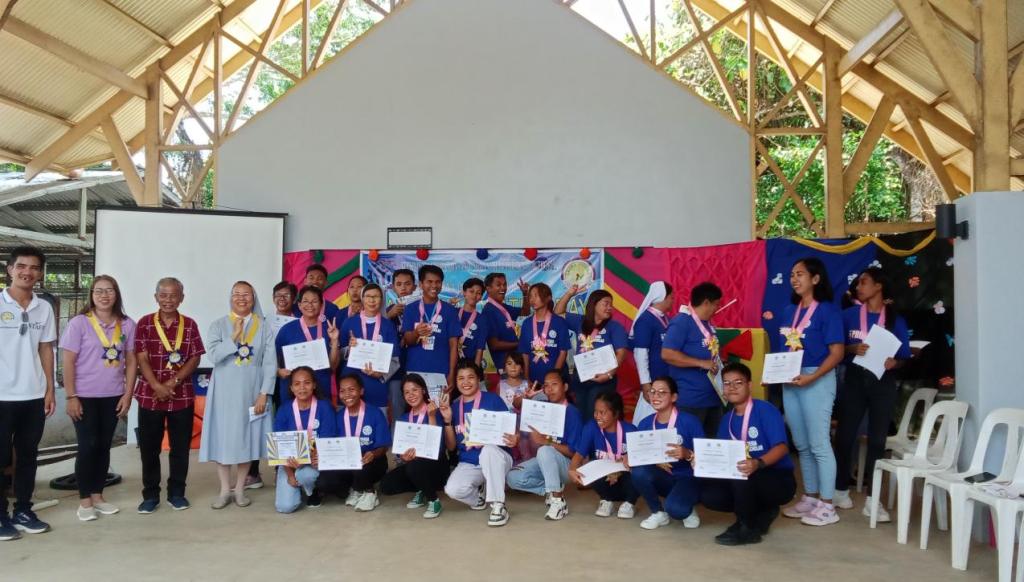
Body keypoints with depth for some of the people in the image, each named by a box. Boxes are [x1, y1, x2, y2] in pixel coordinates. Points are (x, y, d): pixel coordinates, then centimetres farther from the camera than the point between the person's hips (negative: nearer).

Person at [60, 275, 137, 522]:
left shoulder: (127, 324, 1)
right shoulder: (79, 323, -7)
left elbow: (131, 361, 5)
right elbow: (68, 361, -7)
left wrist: (127, 394, 1)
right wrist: (71, 397, -11)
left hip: (113, 396, 3)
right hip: (85, 396, -3)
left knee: (104, 446, 10)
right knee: (88, 447, 0)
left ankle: (97, 496, 22)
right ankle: (84, 500, 12)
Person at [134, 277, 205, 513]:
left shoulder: (189, 325, 4)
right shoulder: (144, 323, 2)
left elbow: (195, 359, -1)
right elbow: (142, 358, -4)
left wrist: (173, 382, -13)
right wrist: (157, 386, -17)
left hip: (182, 396, 1)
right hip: (150, 395, -1)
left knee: (181, 446, 6)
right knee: (149, 447, 5)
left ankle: (176, 492, 19)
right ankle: (150, 495, 17)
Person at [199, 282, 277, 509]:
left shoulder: (264, 327, 2)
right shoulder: (218, 325, 2)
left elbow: (270, 363, -1)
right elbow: (214, 356, -11)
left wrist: (264, 393, -8)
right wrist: (234, 338, -17)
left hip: (251, 392, 0)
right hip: (224, 391, 0)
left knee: (246, 438, 5)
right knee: (223, 438, 2)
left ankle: (240, 489, 17)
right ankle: (225, 490, 14)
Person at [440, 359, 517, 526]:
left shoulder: (492, 399, -6)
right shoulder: (454, 406, 5)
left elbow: (510, 428, -6)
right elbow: (451, 447, 5)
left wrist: (514, 439, -29)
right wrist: (447, 420, -9)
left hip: (495, 458, -3)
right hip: (468, 464, 3)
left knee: (488, 449, -38)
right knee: (452, 489, -27)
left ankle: (498, 506, -23)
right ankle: (479, 494, 10)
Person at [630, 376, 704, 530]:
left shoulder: (689, 421, -13)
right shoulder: (645, 423, 0)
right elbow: (631, 455, -1)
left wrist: (688, 454, -33)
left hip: (687, 478, -4)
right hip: (663, 479, 4)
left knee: (674, 508, -34)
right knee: (638, 471, -28)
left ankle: (688, 510, 6)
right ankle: (659, 513, -2)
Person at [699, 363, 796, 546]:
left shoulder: (765, 410, -13)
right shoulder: (727, 420, 7)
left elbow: (782, 447, -25)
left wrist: (759, 464, -44)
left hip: (779, 480, -7)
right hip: (748, 482, 7)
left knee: (741, 477, -35)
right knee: (708, 495, -15)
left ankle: (749, 528, -11)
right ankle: (762, 513, 5)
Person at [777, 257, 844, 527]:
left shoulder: (827, 310, -8)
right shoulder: (790, 311, 12)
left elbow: (837, 352, -13)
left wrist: (812, 377, -22)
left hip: (817, 380, -7)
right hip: (790, 381, 7)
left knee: (819, 444, -3)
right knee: (801, 444, 13)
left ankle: (827, 506, 6)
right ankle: (810, 497, 23)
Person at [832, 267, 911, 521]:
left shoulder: (895, 319, 2)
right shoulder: (849, 315, 3)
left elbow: (905, 355, 2)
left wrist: (894, 362, -19)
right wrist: (853, 349, -16)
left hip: (883, 384, 0)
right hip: (854, 381, 0)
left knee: (877, 439, 3)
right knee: (845, 436, 3)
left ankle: (872, 499, 10)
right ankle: (841, 490, 19)